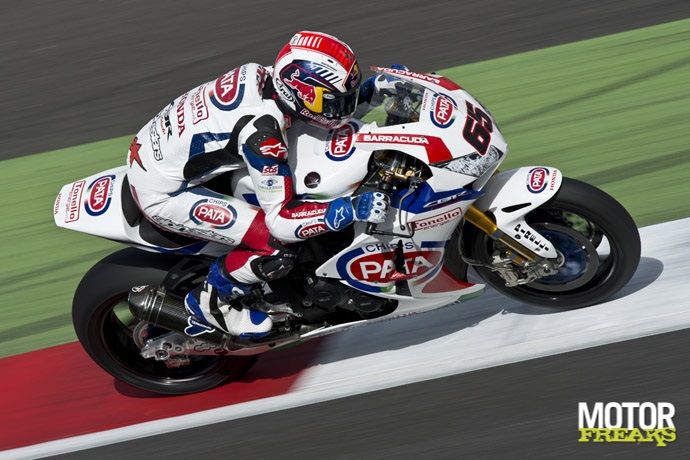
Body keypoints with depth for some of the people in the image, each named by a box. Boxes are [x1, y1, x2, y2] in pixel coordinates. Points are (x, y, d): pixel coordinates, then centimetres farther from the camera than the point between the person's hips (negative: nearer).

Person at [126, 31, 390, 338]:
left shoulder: (261, 74, -7)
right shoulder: (262, 131, -30)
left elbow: (302, 92, 17)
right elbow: (281, 220, -27)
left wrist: (369, 88, 9)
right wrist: (354, 209, -29)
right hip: (160, 192, -9)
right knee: (276, 245, -17)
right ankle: (209, 302, 8)